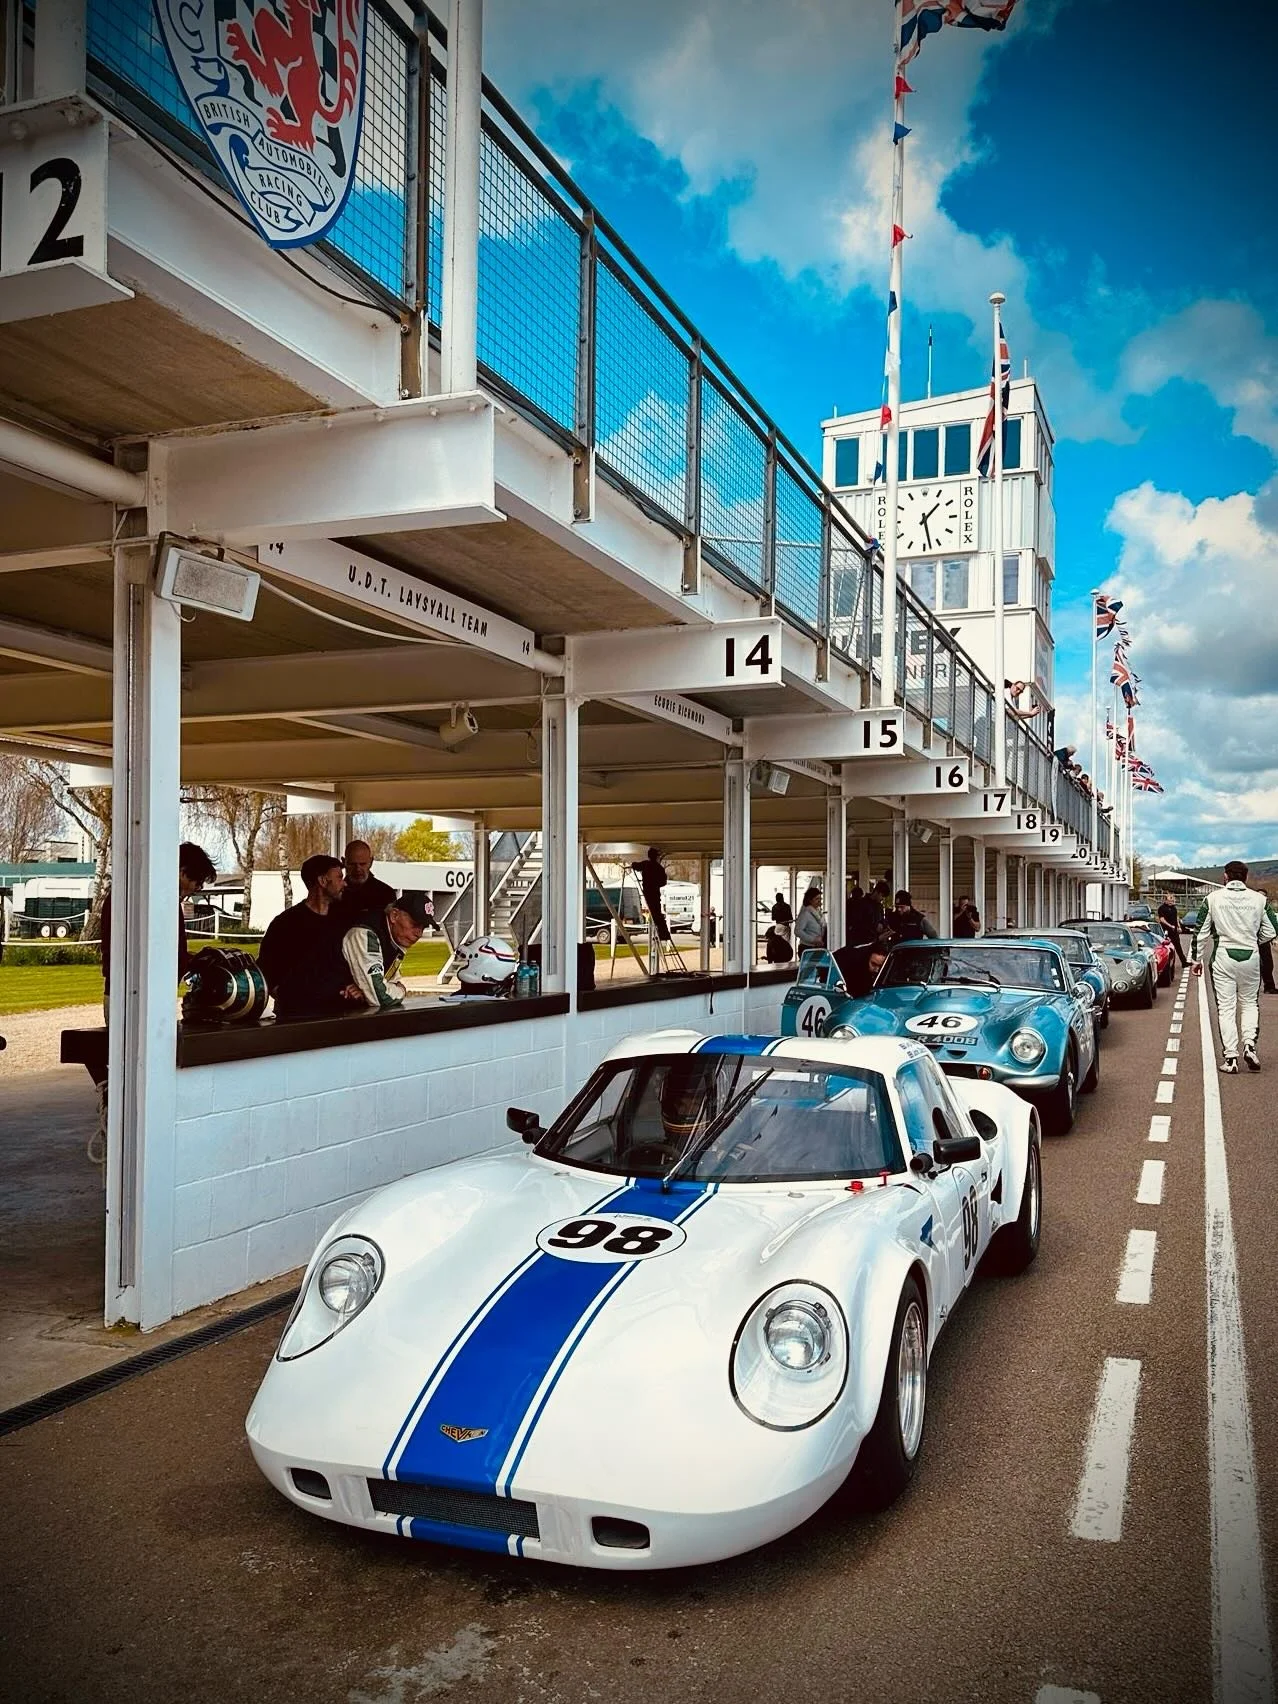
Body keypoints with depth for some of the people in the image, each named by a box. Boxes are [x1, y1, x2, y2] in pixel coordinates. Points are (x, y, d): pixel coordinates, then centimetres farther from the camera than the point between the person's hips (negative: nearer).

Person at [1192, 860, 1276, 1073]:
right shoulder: (1258, 899, -1)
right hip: (1251, 957, 1)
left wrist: (1197, 959, 10)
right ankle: (1249, 1044, -1)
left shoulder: (1213, 898, -3)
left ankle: (1230, 1058, 0)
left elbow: (1201, 932, 0)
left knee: (1226, 1007, 3)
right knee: (1250, 1003, 18)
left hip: (1223, 957, -1)